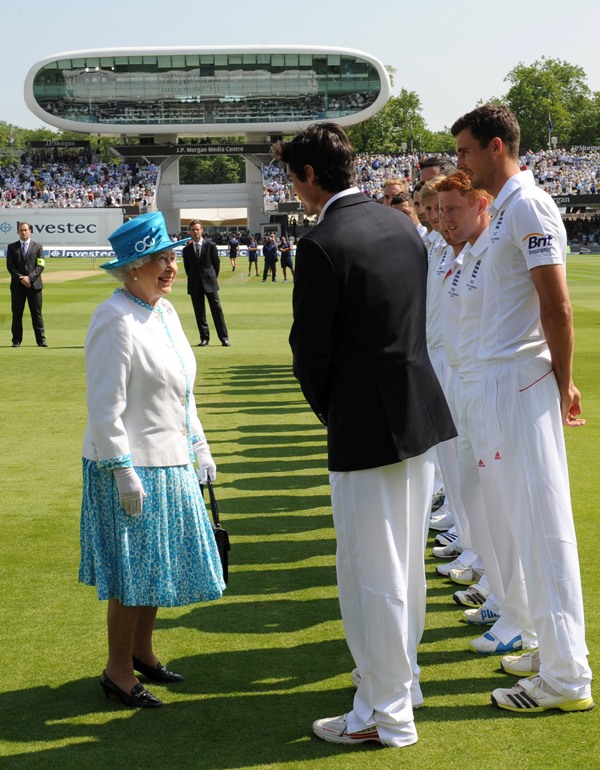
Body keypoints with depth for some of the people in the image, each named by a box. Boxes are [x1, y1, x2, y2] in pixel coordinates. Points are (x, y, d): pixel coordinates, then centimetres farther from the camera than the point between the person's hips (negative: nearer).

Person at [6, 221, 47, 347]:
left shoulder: (38, 246, 8)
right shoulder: (12, 247, 9)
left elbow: (40, 266, 0)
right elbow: (10, 266, 1)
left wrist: (29, 277, -13)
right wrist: (21, 278, -12)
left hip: (34, 284, 0)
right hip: (17, 285, 0)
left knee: (37, 313, 1)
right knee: (17, 314, 2)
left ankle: (41, 340, 3)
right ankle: (16, 340, 7)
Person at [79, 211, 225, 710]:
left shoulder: (165, 312, 9)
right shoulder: (116, 321, -18)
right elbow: (105, 408, -20)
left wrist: (200, 447, 17)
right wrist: (123, 473, -20)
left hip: (169, 462, 9)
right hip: (131, 465, -8)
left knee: (160, 564, 17)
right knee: (133, 573, 0)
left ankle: (142, 652, 34)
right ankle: (118, 671, 15)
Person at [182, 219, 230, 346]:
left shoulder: (210, 245, 0)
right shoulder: (187, 249, 4)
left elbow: (217, 263, 7)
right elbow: (187, 267, 13)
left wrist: (213, 277, 7)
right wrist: (193, 278, 9)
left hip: (209, 283, -2)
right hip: (195, 285, 2)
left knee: (217, 310, -3)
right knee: (199, 313, 3)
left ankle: (224, 338, -1)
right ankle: (204, 338, 10)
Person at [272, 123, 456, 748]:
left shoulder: (321, 246, -17)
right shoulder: (401, 226, 7)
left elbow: (310, 352, -14)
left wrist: (328, 412, 6)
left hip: (366, 427, -8)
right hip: (422, 414, 8)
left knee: (371, 571, 3)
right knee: (406, 559, 21)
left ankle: (386, 714, 14)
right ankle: (399, 673, 38)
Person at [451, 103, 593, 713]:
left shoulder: (528, 207, -14)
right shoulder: (504, 210, 16)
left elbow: (557, 306, -18)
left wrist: (562, 384, -12)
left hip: (525, 382, -10)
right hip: (499, 379, 10)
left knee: (542, 523, -6)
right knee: (519, 518, 15)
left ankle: (566, 677, 2)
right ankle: (556, 648, 27)